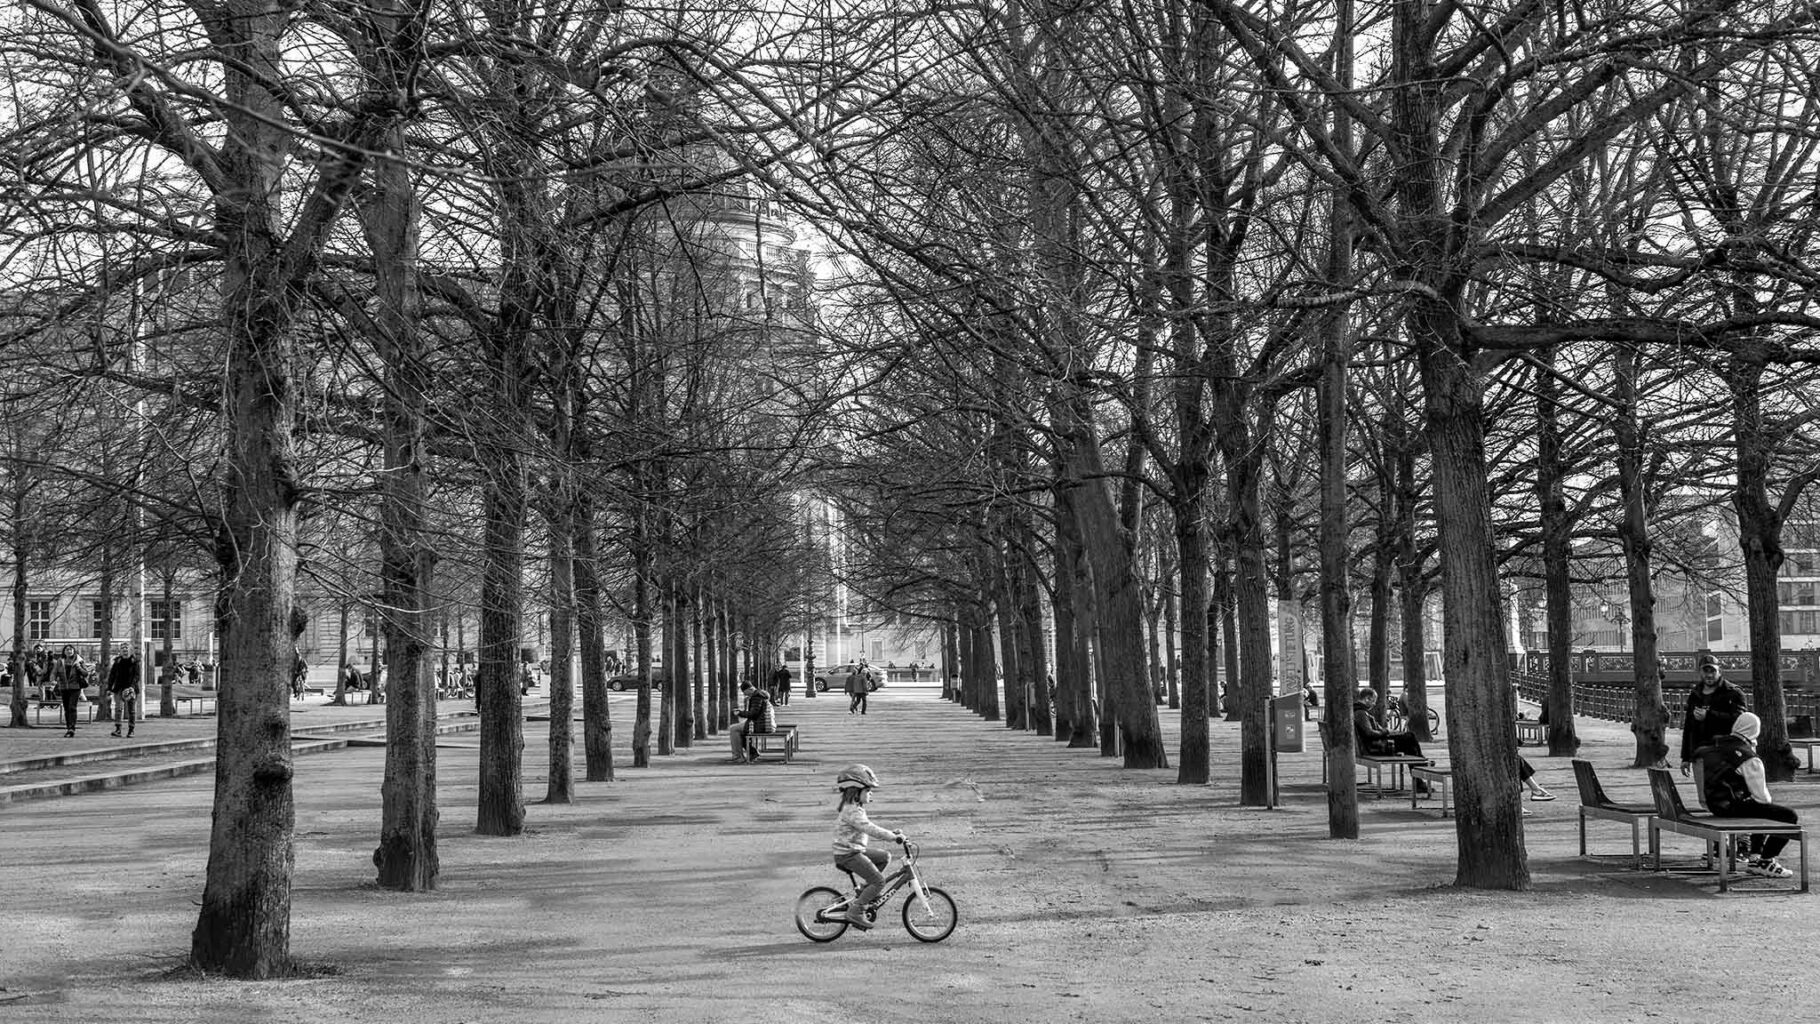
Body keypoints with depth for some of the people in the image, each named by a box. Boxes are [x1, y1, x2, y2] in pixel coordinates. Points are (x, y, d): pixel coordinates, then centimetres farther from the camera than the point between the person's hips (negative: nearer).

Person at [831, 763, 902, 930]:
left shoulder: (855, 808, 13)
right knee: (879, 881, -11)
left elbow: (870, 829, 20)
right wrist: (894, 837, -27)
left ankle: (866, 890, 17)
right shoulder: (852, 812, -21)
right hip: (848, 855, -10)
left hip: (855, 851, 10)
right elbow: (871, 830, -30)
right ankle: (856, 911, -7)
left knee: (885, 857, 15)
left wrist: (891, 834, 12)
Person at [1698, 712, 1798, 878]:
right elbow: (1761, 796, -17)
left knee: (1762, 809, 34)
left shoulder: (1717, 745, 4)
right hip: (1734, 807, -9)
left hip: (1714, 804, 9)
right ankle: (1765, 862, 1)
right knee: (1790, 816, -6)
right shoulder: (1750, 759, -19)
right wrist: (1768, 801, 8)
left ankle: (1753, 858, 32)